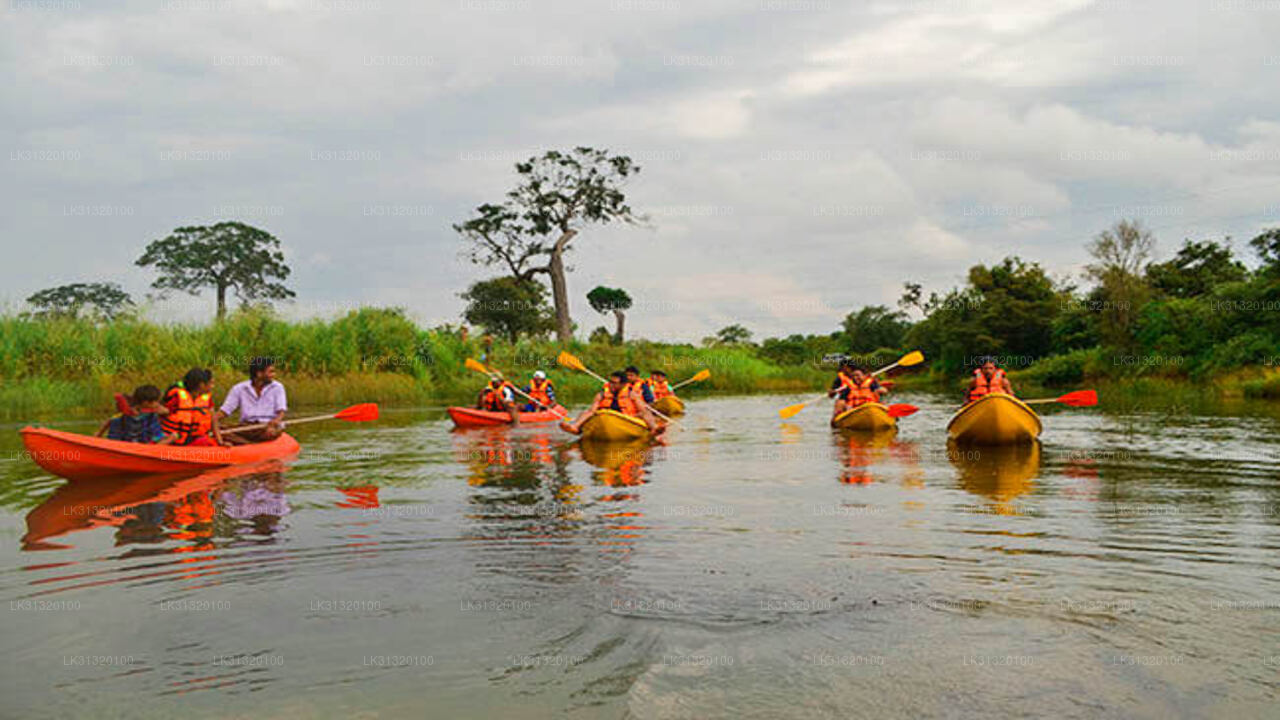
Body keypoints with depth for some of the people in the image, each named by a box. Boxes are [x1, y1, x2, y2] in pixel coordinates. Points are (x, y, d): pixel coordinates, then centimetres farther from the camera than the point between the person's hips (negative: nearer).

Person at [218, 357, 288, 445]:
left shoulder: (277, 387, 4)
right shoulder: (239, 388, 7)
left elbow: (281, 411, -7)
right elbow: (225, 410, 5)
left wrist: (275, 421, -29)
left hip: (268, 425, -2)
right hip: (246, 427, 2)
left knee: (273, 432, -38)